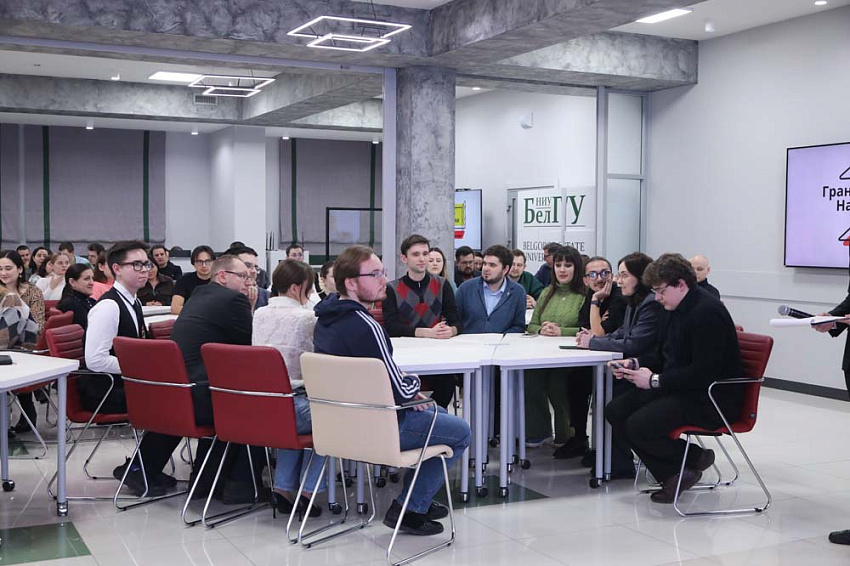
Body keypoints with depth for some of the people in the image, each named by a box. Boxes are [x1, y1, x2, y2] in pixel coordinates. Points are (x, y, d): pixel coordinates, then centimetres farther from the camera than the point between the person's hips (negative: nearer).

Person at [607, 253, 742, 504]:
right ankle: (671, 475, -2)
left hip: (712, 399, -10)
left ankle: (695, 458, 1)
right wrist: (635, 364, 1)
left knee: (639, 425, -25)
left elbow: (704, 373, -25)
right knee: (615, 411, -2)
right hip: (678, 390, 10)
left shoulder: (707, 313, -20)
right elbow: (663, 356, 21)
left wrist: (655, 380, -22)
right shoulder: (674, 309, 10)